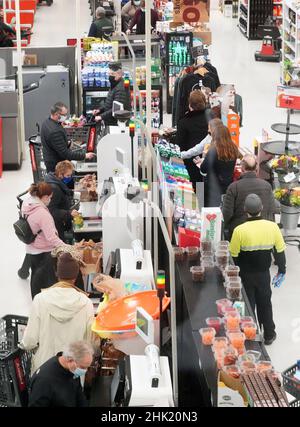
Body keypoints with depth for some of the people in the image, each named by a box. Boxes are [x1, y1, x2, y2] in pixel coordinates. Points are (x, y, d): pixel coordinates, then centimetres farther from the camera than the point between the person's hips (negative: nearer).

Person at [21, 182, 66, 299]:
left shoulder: (26, 204, -9)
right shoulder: (42, 213, -32)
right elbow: (51, 238, -32)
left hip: (32, 249, 8)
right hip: (43, 251, -8)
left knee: (36, 276, 25)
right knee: (49, 281, 9)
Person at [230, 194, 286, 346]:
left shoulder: (239, 230, -21)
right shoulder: (272, 227, -13)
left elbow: (234, 255, -13)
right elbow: (280, 251, -3)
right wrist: (281, 270, 12)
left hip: (245, 275, -2)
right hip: (264, 274, 2)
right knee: (265, 303, 20)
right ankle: (269, 335, 33)